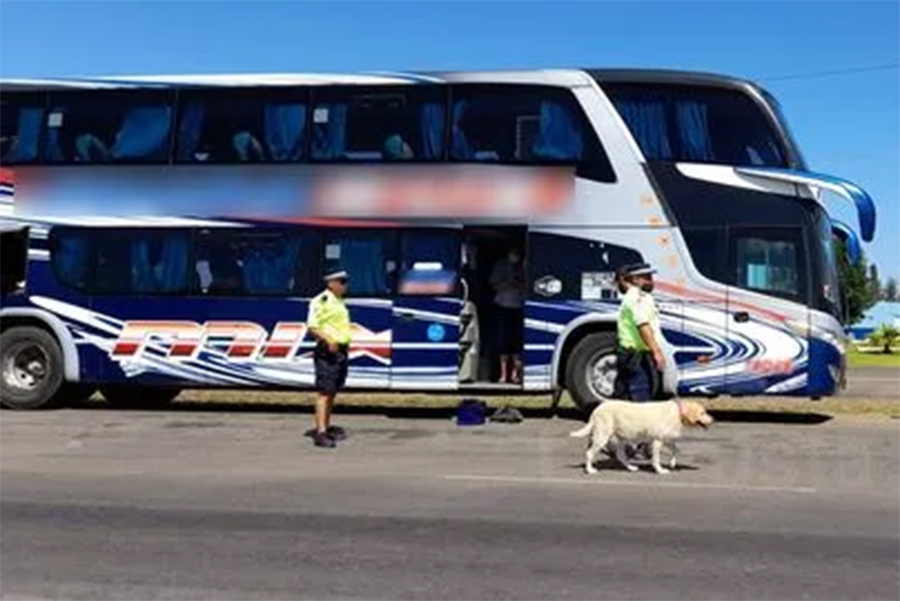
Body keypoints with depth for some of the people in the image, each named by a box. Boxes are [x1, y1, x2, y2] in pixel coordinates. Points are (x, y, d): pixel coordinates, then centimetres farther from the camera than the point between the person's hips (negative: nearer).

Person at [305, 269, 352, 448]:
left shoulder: (340, 301, 17)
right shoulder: (320, 301, -12)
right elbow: (312, 327, -18)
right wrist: (328, 340, -30)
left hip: (341, 351, 9)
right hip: (327, 352, -9)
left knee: (333, 392, 15)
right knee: (324, 391, -11)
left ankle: (326, 427, 25)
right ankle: (320, 432, -14)